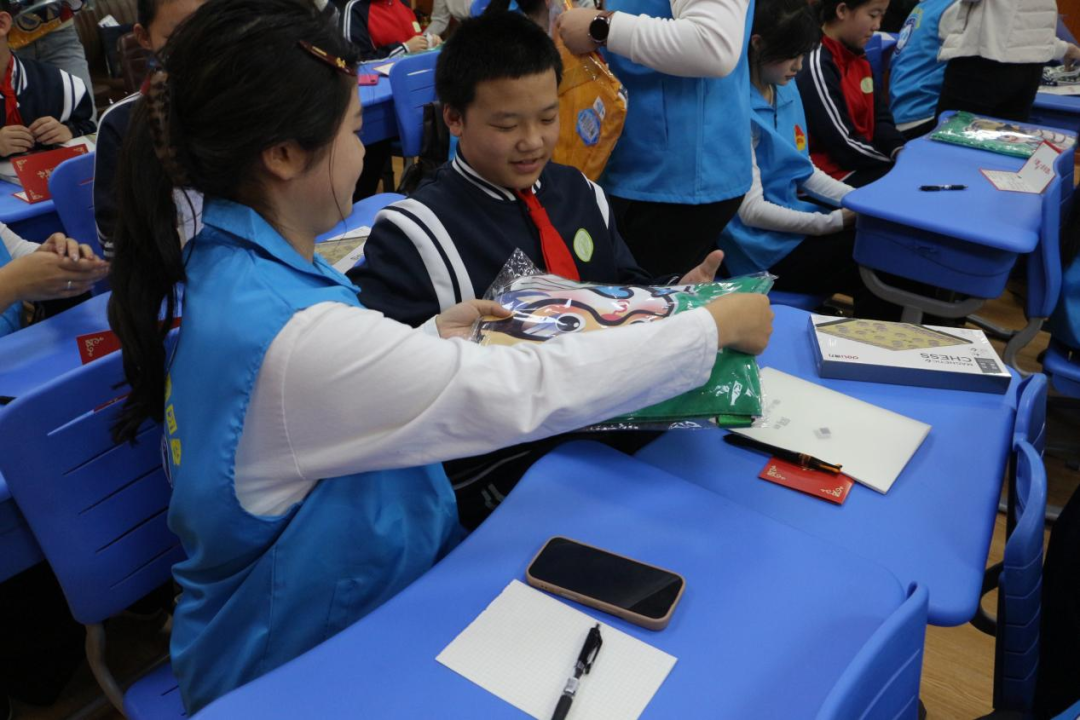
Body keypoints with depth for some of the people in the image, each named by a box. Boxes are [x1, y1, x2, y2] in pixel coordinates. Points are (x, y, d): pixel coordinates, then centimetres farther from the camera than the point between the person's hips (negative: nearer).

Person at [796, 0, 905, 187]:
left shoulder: (857, 57, 10)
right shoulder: (816, 67, -19)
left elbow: (880, 117, 10)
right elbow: (843, 146, -19)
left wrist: (900, 151, -10)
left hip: (864, 161, 9)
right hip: (837, 174, -9)